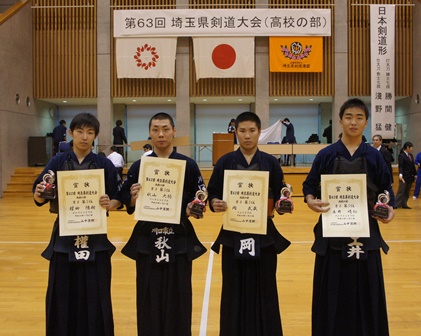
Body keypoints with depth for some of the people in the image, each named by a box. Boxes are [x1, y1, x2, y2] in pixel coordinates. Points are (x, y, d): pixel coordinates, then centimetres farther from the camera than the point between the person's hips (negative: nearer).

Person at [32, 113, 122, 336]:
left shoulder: (105, 164, 0)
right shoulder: (58, 161, 2)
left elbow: (117, 199, 0)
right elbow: (40, 197, 1)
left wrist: (109, 204, -21)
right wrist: (39, 194, -21)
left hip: (95, 236, -1)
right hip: (64, 235, 1)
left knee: (95, 295, 2)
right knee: (62, 293, 5)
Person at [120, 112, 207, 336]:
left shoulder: (188, 165, 0)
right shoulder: (138, 166, 2)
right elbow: (127, 203, 3)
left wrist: (193, 210, -16)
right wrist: (134, 199, -17)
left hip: (179, 238, 0)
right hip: (147, 238, 1)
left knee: (178, 295, 6)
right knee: (149, 296, 6)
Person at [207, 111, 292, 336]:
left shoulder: (270, 162, 2)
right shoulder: (225, 162, 1)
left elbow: (280, 197, 4)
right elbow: (212, 194, 1)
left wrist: (281, 205, -17)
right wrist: (215, 204, -20)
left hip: (264, 234, 0)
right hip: (233, 235, 0)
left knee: (264, 289, 6)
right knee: (235, 290, 6)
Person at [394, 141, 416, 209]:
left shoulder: (411, 155, 13)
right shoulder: (401, 156, -9)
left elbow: (413, 166, 18)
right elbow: (400, 166, -18)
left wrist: (415, 174, 16)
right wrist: (400, 174, -31)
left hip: (410, 177, 7)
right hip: (404, 177, -7)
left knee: (407, 192, 9)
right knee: (401, 191, -7)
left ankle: (404, 204, 15)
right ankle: (396, 205, -3)